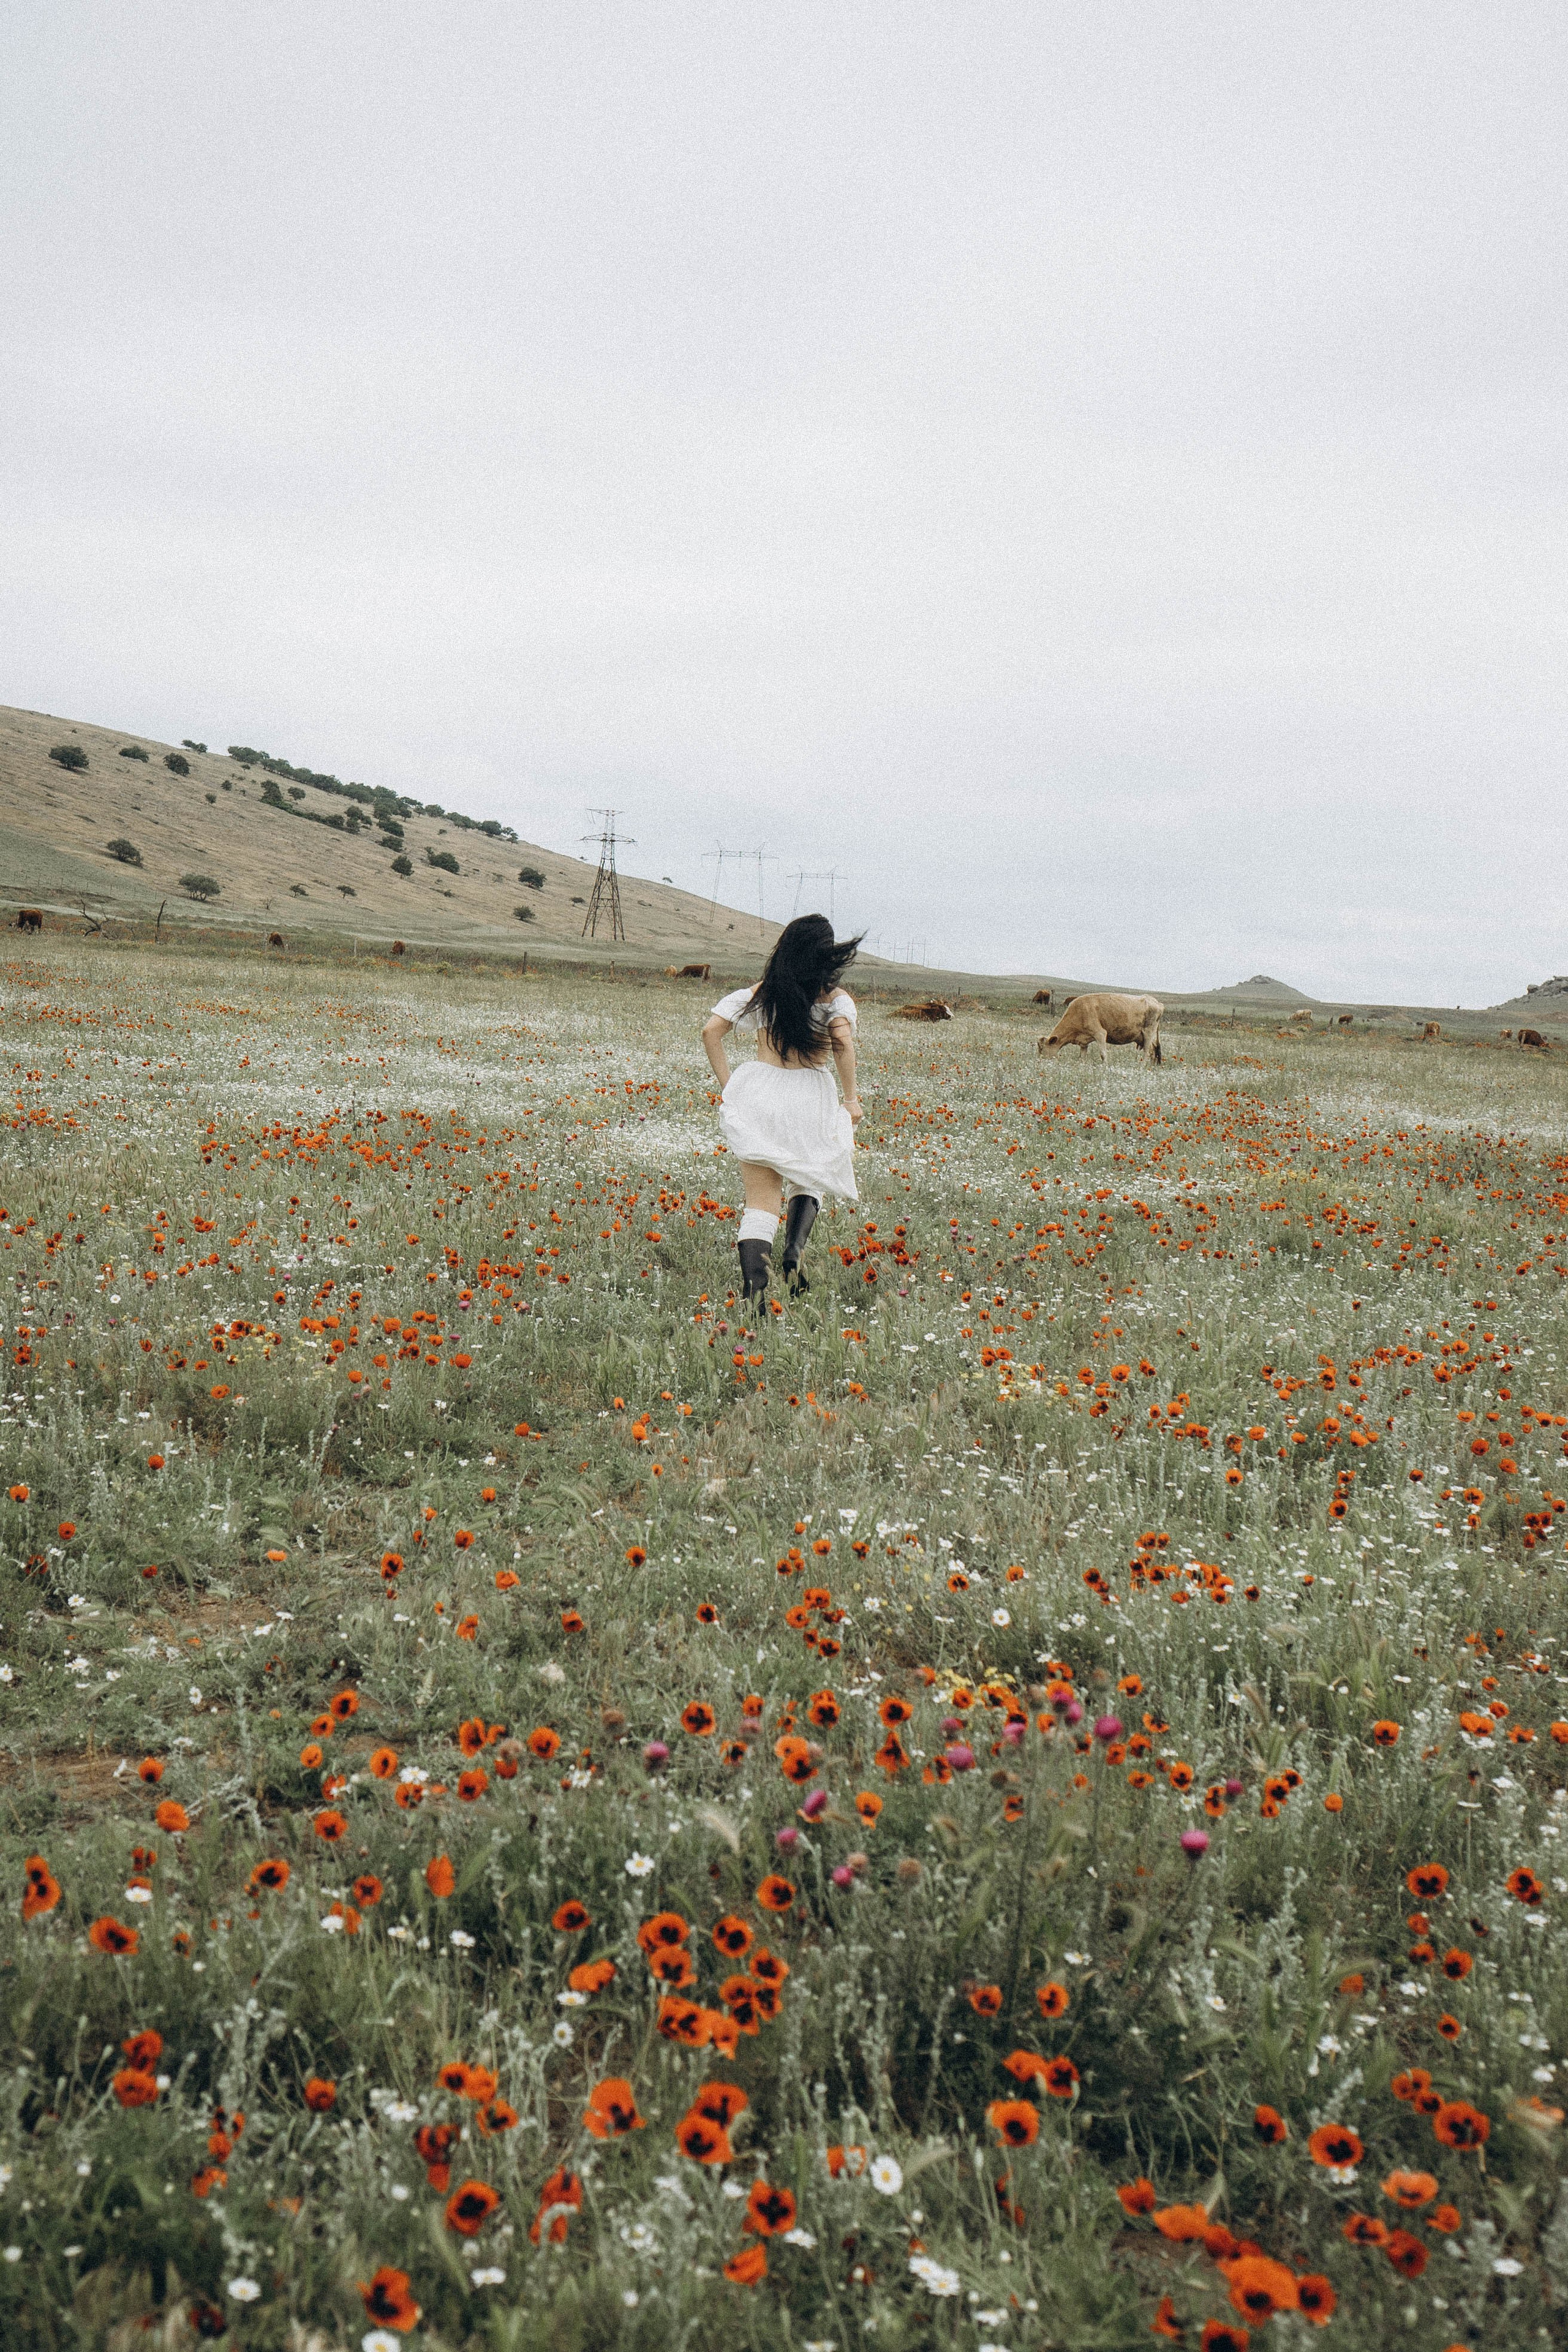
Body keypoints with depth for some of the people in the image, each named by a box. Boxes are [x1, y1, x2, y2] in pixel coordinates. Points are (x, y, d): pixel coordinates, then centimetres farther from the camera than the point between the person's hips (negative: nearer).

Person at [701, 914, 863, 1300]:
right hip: (810, 1099, -2)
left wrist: (728, 1085, 7)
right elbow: (843, 1041, -19)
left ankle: (753, 1294, -14)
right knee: (808, 1181, 25)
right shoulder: (834, 997, -1)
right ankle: (794, 1250, -1)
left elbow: (711, 1031, 2)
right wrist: (851, 1098, -9)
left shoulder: (760, 992, 8)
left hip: (758, 1094, 2)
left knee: (761, 1202, 1)